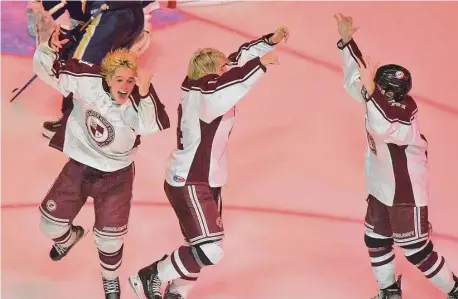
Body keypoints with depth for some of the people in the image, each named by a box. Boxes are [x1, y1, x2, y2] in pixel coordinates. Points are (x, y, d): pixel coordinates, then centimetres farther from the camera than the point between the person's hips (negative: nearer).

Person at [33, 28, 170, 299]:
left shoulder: (138, 101, -25)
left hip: (116, 176, -2)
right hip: (79, 167, 2)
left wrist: (145, 92, -55)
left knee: (109, 237, 7)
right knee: (51, 224, 13)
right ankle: (69, 237, 52)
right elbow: (47, 70, -15)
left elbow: (154, 127, -44)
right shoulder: (88, 81, -21)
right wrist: (50, 48, -35)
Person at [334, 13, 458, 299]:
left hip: (407, 193, -8)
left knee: (417, 250, 3)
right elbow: (356, 78, 3)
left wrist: (369, 88, -51)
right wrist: (346, 40, -5)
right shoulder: (383, 99, -7)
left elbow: (383, 128, -50)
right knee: (376, 241, 18)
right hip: (382, 189, 8)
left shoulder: (405, 111, -29)